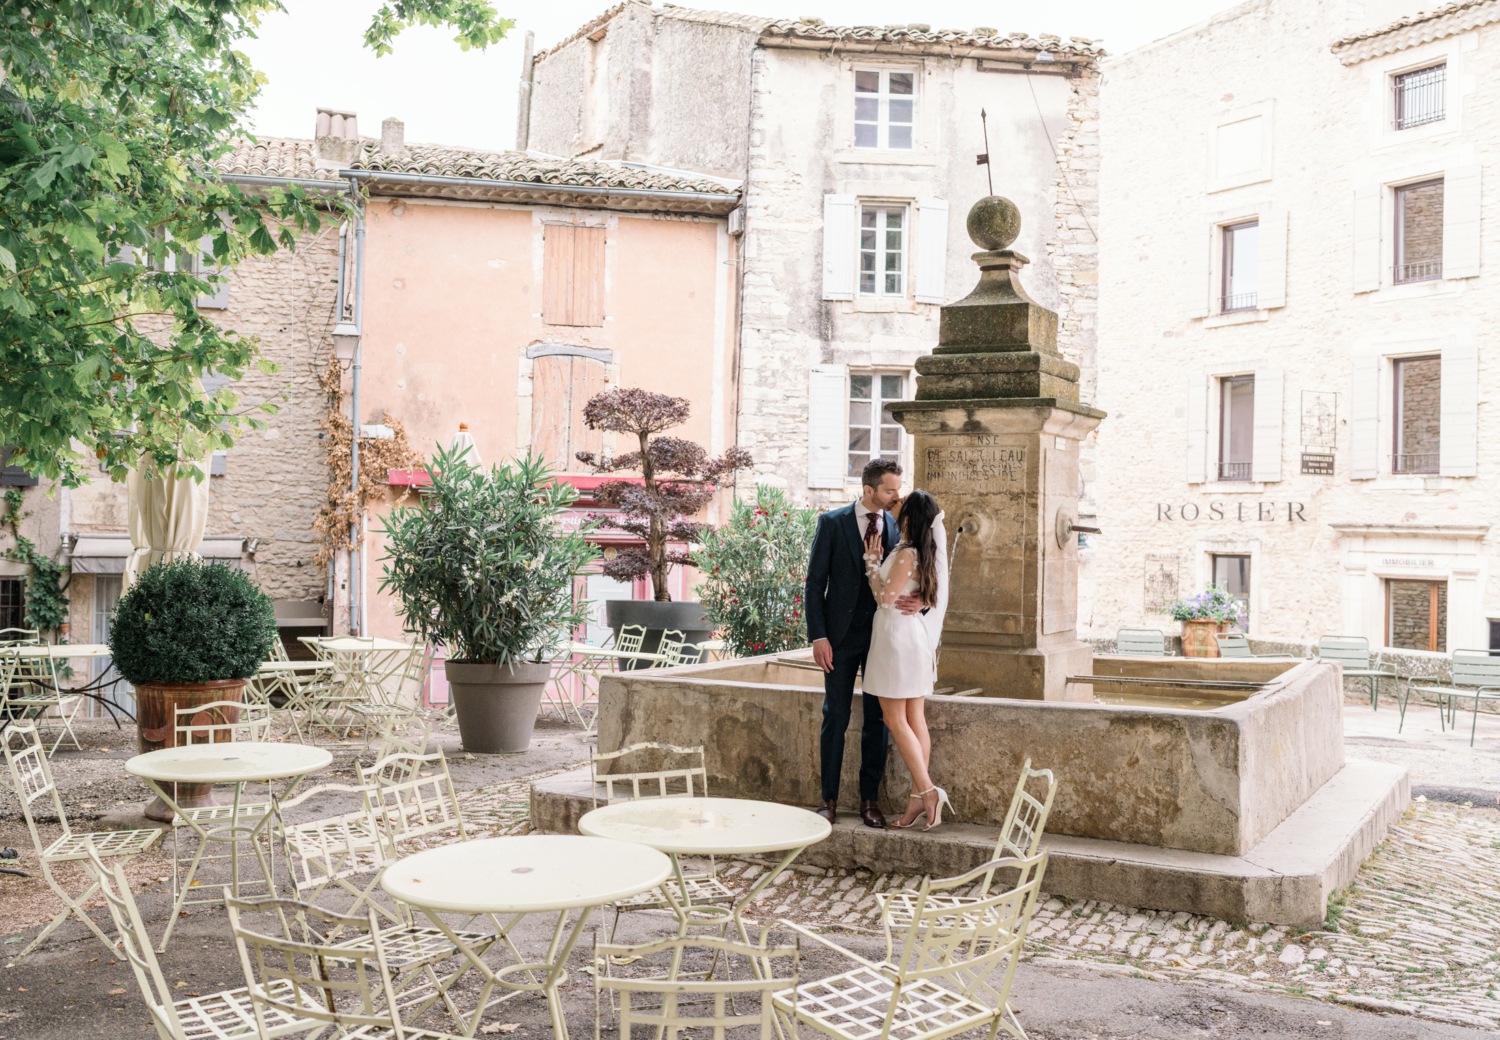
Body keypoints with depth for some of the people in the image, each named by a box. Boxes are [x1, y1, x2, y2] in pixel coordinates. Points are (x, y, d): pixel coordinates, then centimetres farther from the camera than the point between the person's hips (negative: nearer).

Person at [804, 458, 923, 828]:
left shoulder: (900, 526, 4)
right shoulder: (832, 523, -3)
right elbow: (815, 582, -2)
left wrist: (919, 601, -18)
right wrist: (818, 636, -10)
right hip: (842, 635, -2)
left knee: (878, 719, 7)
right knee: (835, 717, 3)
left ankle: (869, 799, 17)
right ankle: (829, 799, 13)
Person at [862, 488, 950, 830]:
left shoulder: (905, 554, -17)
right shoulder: (927, 551, 8)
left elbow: (886, 599, -13)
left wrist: (872, 563, -4)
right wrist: (878, 561, 11)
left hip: (898, 636, -9)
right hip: (918, 636, 9)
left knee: (895, 719, -2)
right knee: (915, 718, 8)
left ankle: (927, 789, -7)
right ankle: (919, 797, 11)